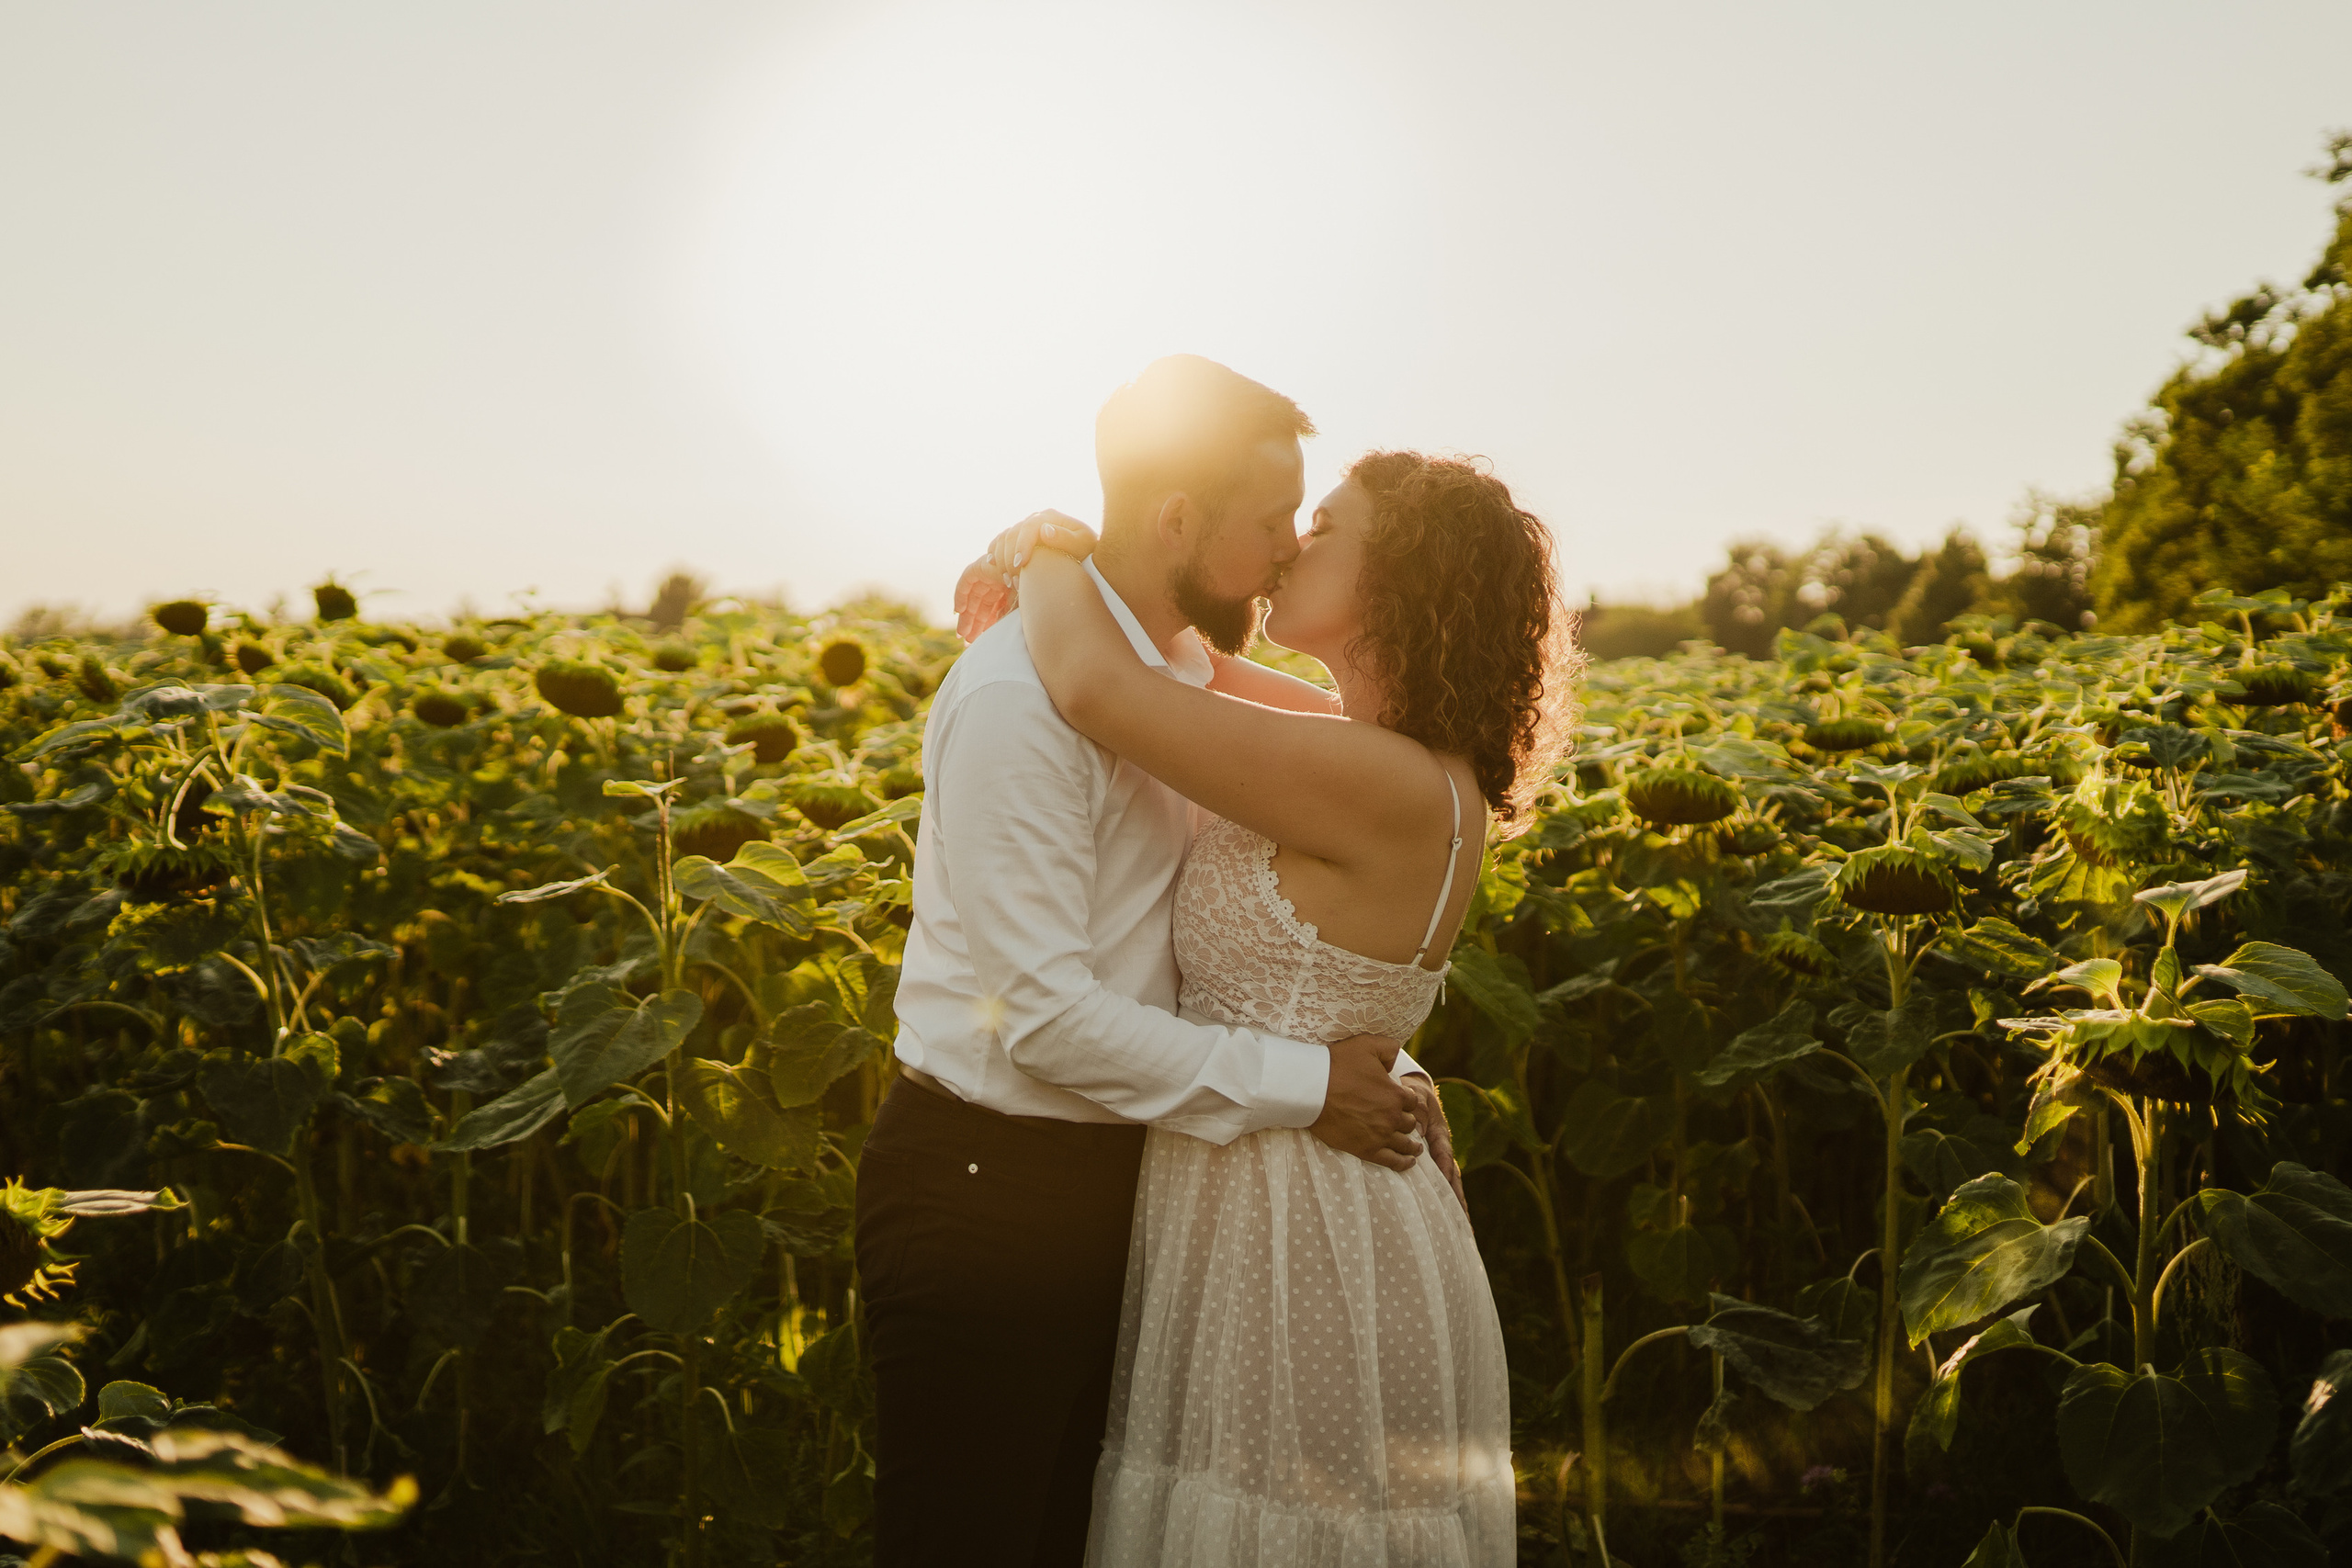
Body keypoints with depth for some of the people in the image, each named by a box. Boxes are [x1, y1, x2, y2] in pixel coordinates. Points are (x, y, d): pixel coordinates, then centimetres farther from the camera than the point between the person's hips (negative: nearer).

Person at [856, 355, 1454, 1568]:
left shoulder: (1184, 675, 7)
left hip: (1107, 1176, 9)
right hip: (984, 1189, -9)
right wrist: (1301, 1087, -19)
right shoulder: (1022, 696, -23)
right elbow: (1044, 1013, -25)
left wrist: (1373, 1065, -1)